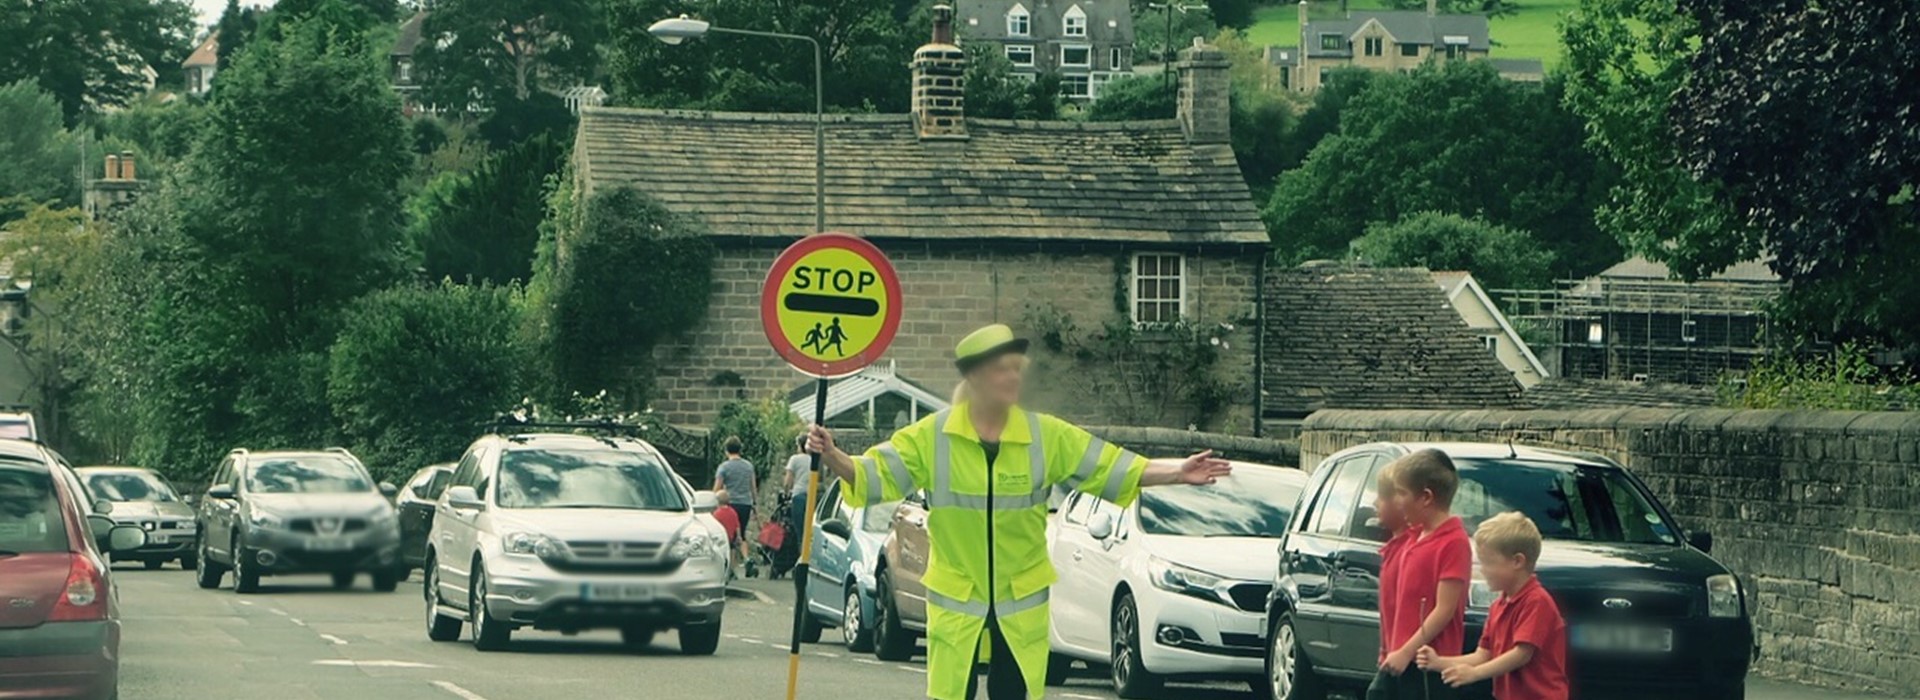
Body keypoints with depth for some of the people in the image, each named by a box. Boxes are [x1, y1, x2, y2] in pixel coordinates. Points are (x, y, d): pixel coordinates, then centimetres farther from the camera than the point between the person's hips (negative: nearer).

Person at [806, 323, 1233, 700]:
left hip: (1022, 604, 2)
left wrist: (1177, 473, -9)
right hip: (955, 604, -2)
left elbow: (1114, 469, 0)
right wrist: (833, 459, -28)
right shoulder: (932, 437, -5)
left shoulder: (1047, 437, -1)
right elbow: (875, 473, -10)